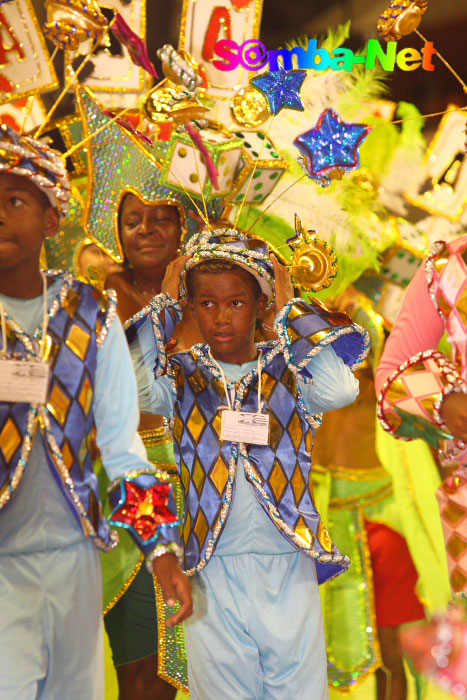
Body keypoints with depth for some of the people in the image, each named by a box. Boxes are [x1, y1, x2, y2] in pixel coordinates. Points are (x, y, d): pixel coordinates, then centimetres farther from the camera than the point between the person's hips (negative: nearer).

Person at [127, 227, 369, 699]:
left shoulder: (289, 372, 3)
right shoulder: (183, 375, 3)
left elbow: (339, 389, -18)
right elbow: (140, 390, -19)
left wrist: (289, 306, -9)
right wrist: (164, 303, -8)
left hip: (290, 570, 1)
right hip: (214, 572, 0)